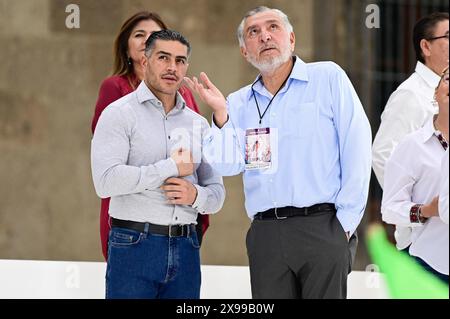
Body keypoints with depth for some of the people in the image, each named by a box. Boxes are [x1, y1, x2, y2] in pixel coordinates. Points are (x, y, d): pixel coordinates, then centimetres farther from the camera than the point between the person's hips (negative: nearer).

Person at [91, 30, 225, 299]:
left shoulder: (198, 124, 15)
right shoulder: (120, 114, -2)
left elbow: (217, 193, 16)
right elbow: (106, 181, -16)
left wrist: (196, 196, -8)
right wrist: (172, 167, -11)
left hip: (186, 249, 5)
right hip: (134, 246, -5)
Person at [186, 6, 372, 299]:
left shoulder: (328, 78, 3)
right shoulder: (239, 104, 15)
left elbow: (357, 148, -3)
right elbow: (228, 165, 4)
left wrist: (346, 220, -7)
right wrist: (220, 115, -10)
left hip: (323, 227, -4)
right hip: (266, 236, 4)